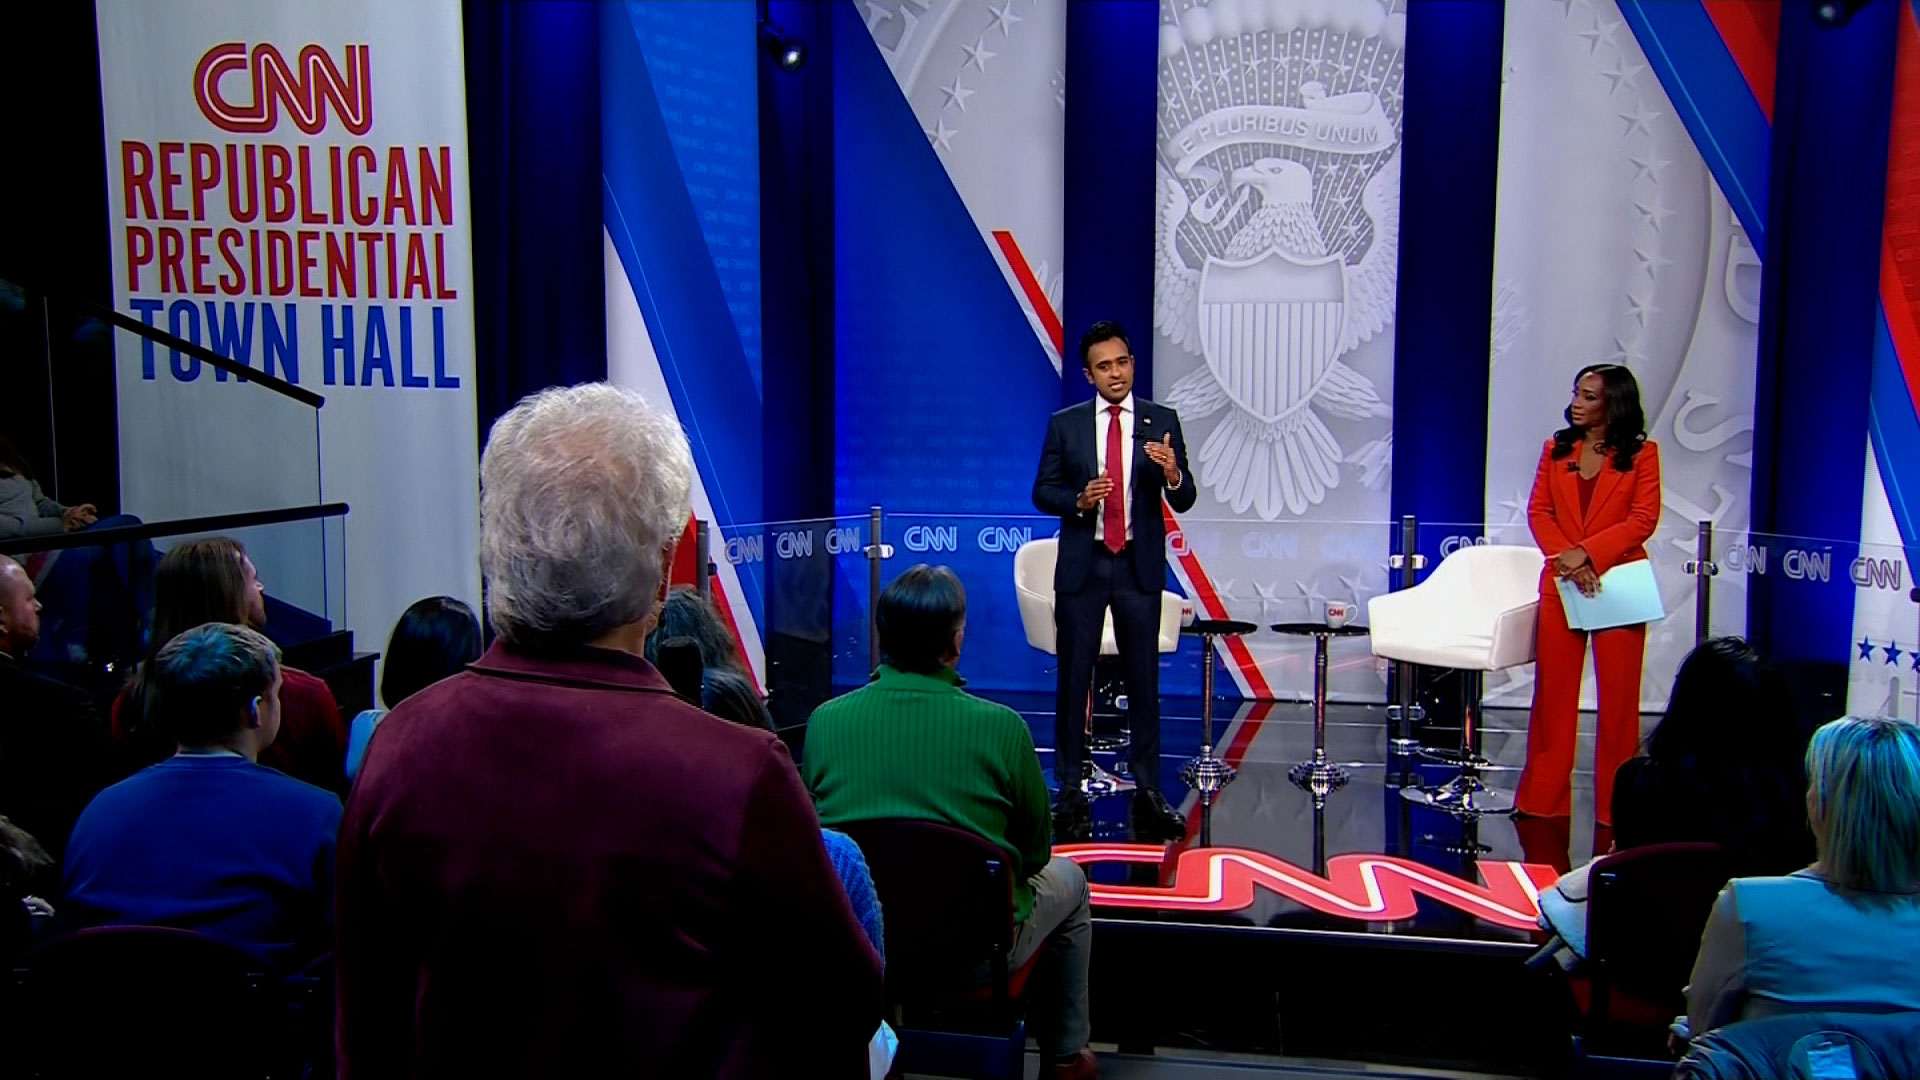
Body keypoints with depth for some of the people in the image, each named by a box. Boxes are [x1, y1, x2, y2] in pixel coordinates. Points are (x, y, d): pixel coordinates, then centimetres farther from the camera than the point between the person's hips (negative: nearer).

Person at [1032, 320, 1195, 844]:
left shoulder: (1162, 422, 3)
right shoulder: (1065, 424, 4)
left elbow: (1184, 501, -1)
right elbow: (1042, 491, 4)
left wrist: (1173, 474, -24)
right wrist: (1079, 500, -16)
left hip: (1139, 566, 0)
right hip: (1081, 565, 0)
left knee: (1144, 680, 4)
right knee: (1073, 680, 3)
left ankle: (1148, 795, 12)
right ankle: (1070, 792, 11)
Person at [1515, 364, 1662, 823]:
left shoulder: (1641, 454, 1)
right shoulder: (1556, 449, 10)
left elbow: (1643, 520, -6)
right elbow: (1538, 511, 5)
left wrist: (1587, 553, -16)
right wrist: (1563, 557, -10)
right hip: (1560, 583, 3)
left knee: (1618, 699, 2)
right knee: (1553, 694, 6)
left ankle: (1616, 808, 10)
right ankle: (1542, 800, 14)